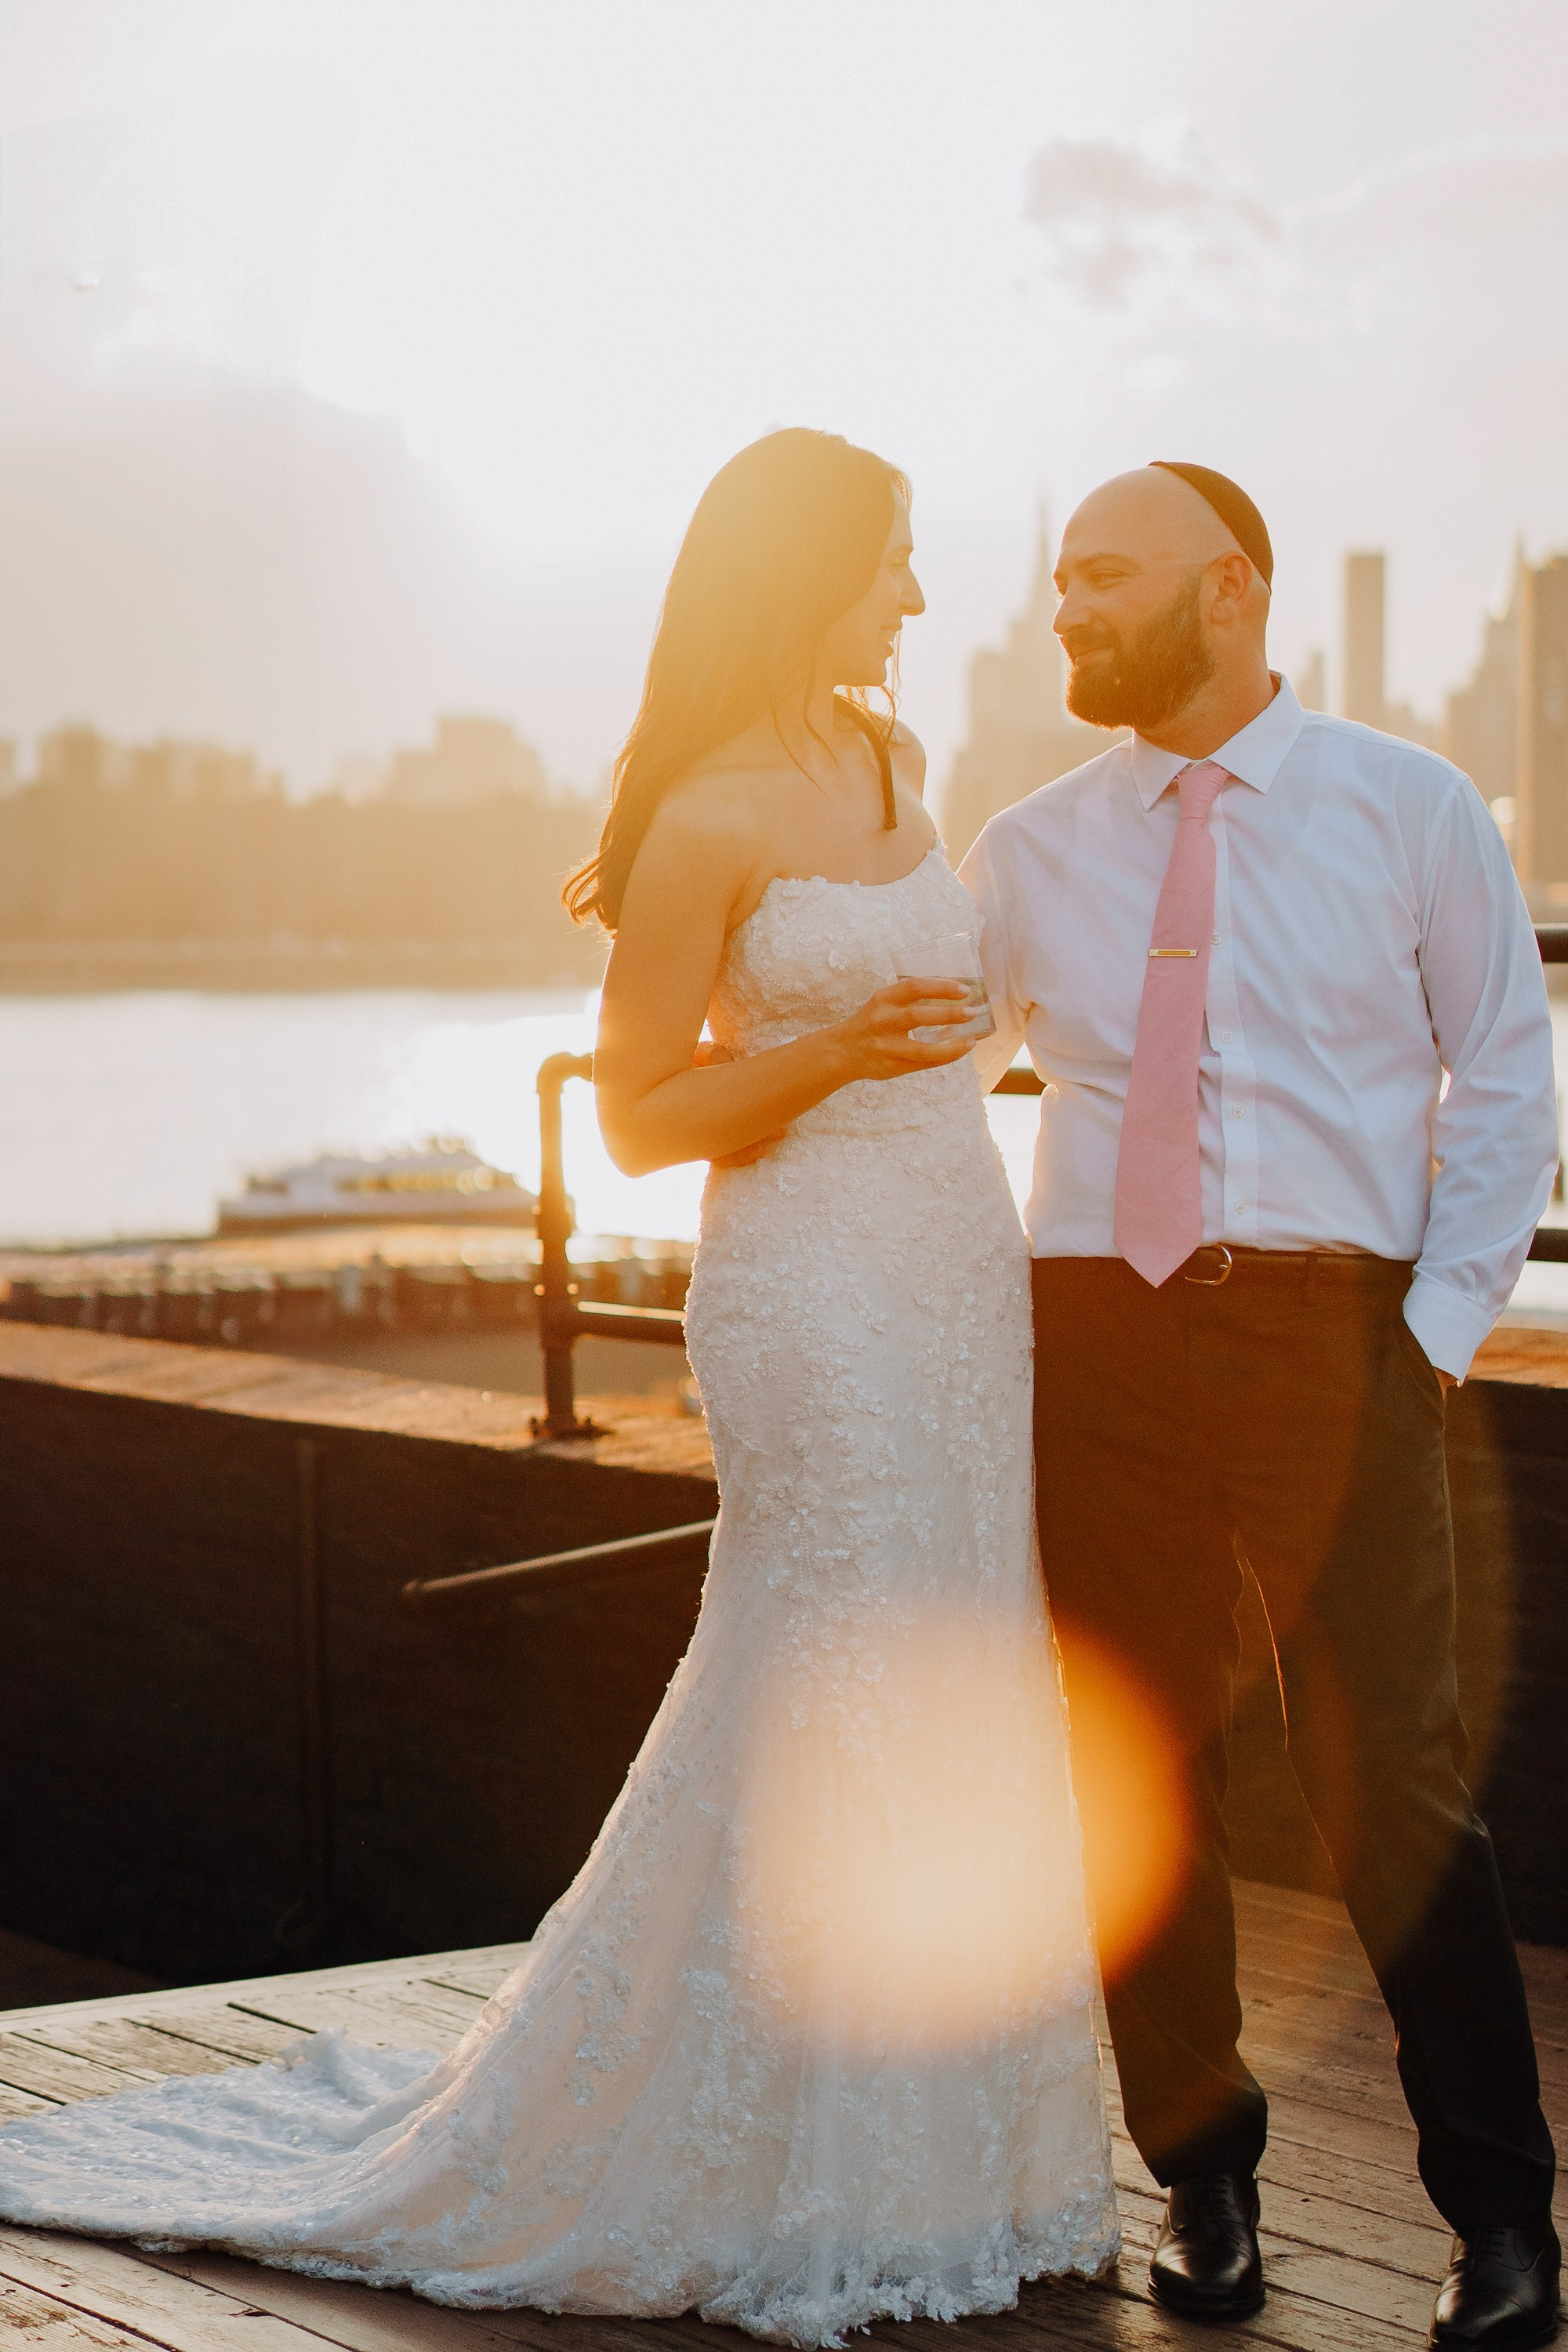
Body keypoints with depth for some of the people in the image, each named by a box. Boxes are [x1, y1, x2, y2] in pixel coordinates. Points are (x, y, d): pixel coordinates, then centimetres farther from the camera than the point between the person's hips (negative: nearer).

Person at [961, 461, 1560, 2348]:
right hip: (1092, 1336, 3)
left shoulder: (1410, 812, 6)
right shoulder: (1027, 854, 11)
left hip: (1331, 1330, -3)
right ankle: (1201, 2181, 22)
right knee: (1134, 1774, 6)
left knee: (1388, 1775, -7)